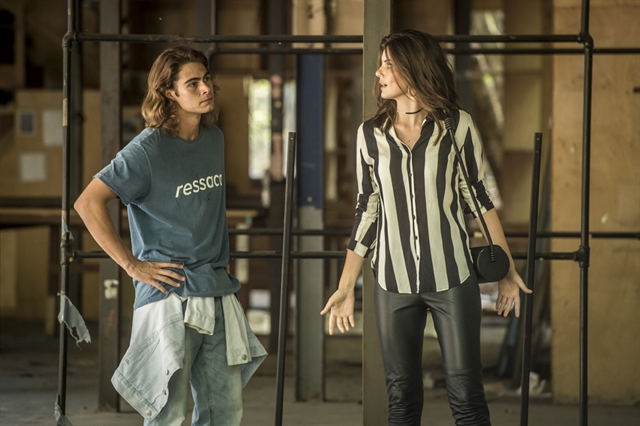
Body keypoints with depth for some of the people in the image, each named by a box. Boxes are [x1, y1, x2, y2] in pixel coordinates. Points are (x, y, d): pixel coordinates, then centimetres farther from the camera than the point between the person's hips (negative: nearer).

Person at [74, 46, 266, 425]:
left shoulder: (214, 139, 10)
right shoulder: (148, 149, -10)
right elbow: (88, 203, -15)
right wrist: (132, 265, -14)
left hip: (218, 292, 7)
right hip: (170, 294, -7)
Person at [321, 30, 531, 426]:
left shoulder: (457, 125, -3)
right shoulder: (371, 134, 4)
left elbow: (479, 197, 3)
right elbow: (367, 212, 9)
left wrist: (507, 269, 2)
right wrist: (346, 288, 7)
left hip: (452, 277, -2)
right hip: (394, 282, 2)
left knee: (466, 393, -2)